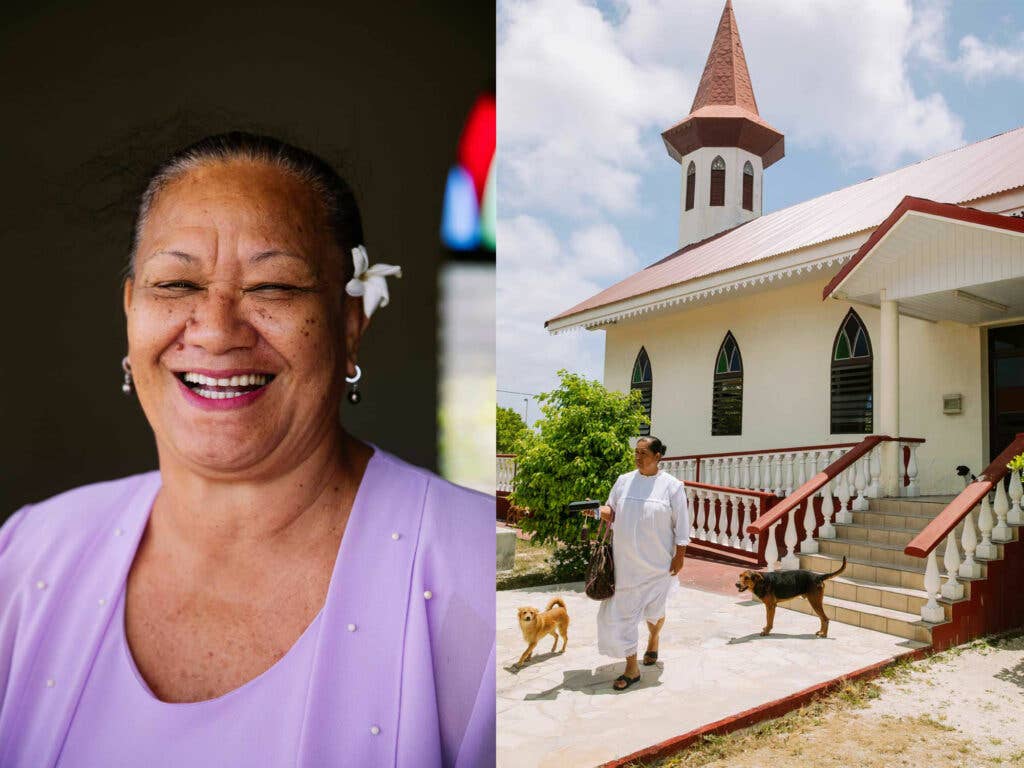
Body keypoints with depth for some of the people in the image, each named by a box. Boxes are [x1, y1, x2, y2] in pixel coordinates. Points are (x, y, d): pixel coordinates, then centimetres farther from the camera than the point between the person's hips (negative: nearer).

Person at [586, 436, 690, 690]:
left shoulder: (672, 486, -6)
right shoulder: (624, 481, 3)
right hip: (625, 562, 2)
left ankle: (653, 637, 49)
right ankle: (631, 669, 9)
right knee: (622, 611, -1)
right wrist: (606, 513, -13)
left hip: (657, 562, -2)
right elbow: (612, 513, 10)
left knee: (653, 611, 14)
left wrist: (680, 555, -7)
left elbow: (681, 523, -4)